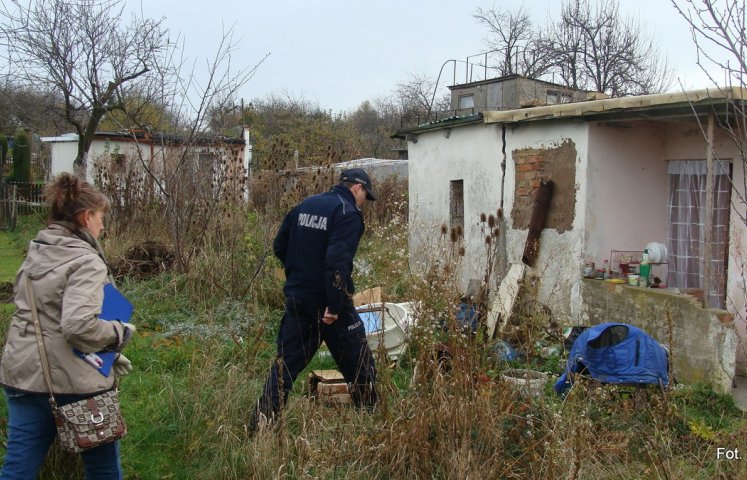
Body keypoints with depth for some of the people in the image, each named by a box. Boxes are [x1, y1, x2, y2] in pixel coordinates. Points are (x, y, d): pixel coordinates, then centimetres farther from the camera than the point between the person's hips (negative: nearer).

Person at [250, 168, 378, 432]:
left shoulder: (304, 206, 11)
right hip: (329, 301, -6)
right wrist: (334, 306, -24)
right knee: (359, 364, 9)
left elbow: (279, 247, 14)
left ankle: (261, 422, 9)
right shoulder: (348, 213, -12)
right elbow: (337, 262, -24)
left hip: (297, 299, 7)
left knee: (286, 362, 11)